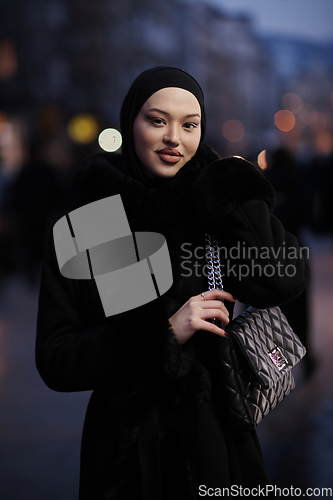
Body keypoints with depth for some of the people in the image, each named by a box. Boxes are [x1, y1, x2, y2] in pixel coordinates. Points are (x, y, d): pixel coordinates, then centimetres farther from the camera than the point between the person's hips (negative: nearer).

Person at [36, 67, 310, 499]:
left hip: (216, 436, 2)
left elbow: (281, 283, -19)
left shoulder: (216, 209, -3)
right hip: (126, 449, -1)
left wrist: (236, 189, -14)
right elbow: (54, 361, -11)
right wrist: (164, 332, -21)